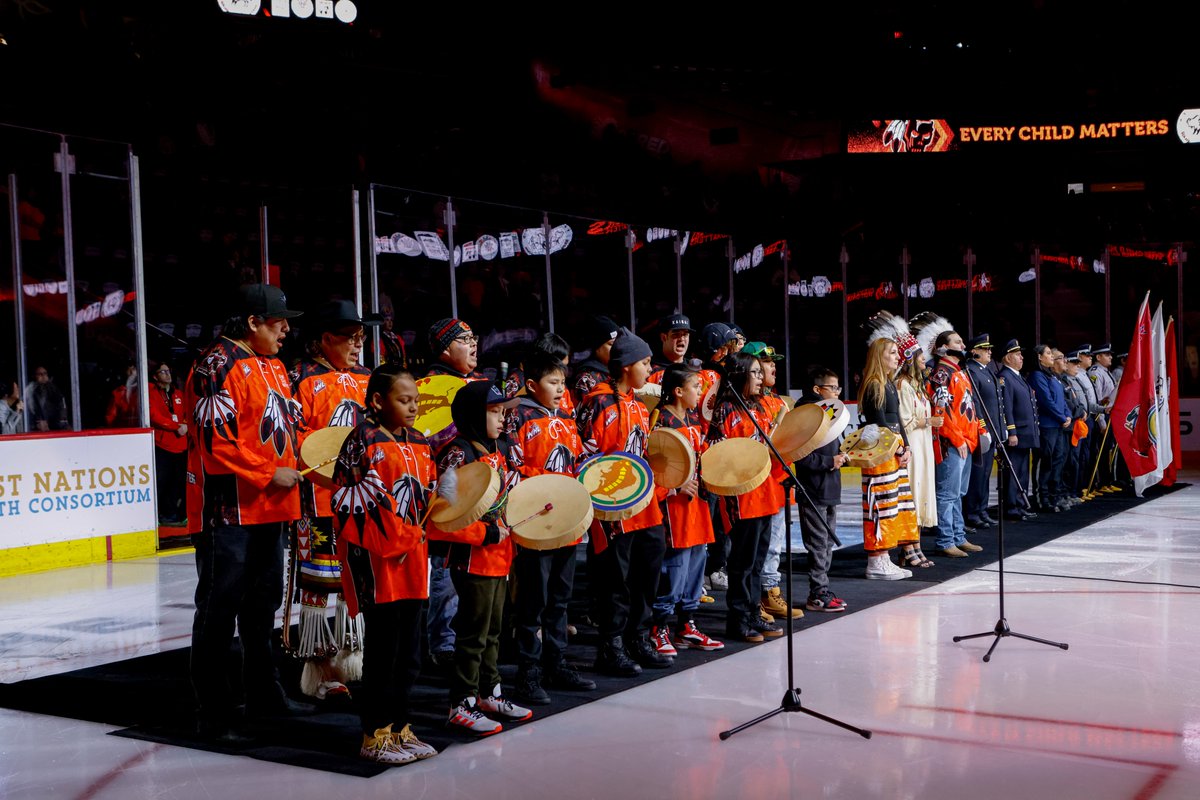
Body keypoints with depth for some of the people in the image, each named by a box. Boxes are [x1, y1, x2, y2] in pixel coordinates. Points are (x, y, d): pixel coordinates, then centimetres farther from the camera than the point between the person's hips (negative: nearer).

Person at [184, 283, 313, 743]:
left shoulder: (274, 367, 16)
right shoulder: (218, 366, -13)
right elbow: (216, 439, -19)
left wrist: (295, 466, 9)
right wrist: (269, 474, -16)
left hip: (269, 507, 9)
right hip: (228, 510, -9)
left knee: (263, 604, 18)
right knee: (219, 611, -3)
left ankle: (263, 693, 31)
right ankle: (212, 713, 5)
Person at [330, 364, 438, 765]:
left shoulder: (420, 444, 12)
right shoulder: (363, 441, -10)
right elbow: (345, 502, -13)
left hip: (412, 559, 7)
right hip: (376, 561, -7)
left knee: (409, 653, 12)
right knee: (384, 651, 0)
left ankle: (399, 728, 24)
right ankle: (375, 736, 11)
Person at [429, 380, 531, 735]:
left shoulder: (498, 450, 11)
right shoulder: (458, 454, -17)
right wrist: (486, 533, -22)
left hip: (499, 556, 9)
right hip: (472, 558, -9)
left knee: (492, 630, 18)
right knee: (473, 633, -2)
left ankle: (489, 694, 31)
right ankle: (462, 705, 7)